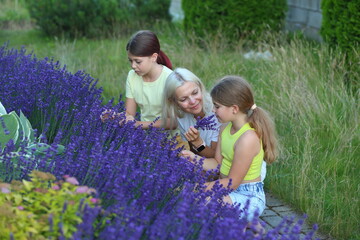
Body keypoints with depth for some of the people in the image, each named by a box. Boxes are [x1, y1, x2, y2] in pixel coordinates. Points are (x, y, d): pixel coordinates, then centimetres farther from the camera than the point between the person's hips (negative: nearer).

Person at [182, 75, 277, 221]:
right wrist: (194, 158, -6)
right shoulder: (225, 129, 3)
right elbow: (218, 164, 9)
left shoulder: (248, 138, -24)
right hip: (227, 190, 10)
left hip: (247, 197, -10)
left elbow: (232, 182, -20)